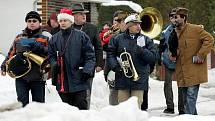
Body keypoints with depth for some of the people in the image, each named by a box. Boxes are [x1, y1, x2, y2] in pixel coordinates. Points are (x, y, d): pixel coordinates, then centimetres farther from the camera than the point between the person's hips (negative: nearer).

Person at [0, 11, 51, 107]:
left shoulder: (45, 37, 5)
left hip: (37, 76, -2)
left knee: (38, 103, 3)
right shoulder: (19, 37, 16)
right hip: (20, 75, 3)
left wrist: (41, 48, -17)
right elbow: (11, 53, 20)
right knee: (22, 102, -4)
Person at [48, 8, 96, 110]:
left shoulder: (81, 36, 1)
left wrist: (87, 70, -13)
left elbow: (90, 56, -1)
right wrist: (54, 65, -5)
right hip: (62, 82, 4)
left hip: (79, 80, -3)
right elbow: (51, 56, 16)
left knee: (81, 106, -3)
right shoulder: (54, 38, 12)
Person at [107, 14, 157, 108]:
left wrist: (142, 50, -14)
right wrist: (115, 66, -6)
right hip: (122, 79, 0)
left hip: (139, 80, 0)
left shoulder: (146, 40, 7)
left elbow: (153, 57, 1)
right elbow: (110, 54, 8)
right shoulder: (117, 39, 6)